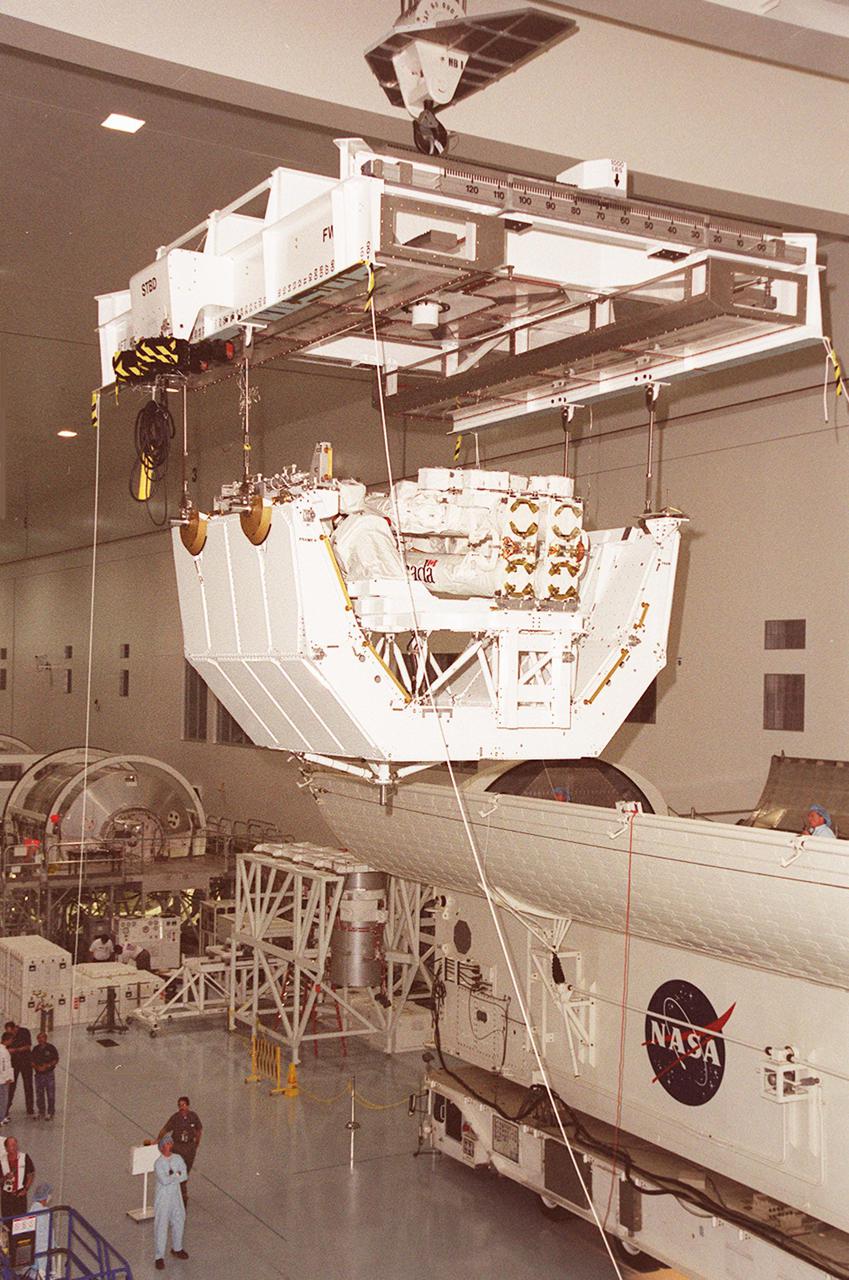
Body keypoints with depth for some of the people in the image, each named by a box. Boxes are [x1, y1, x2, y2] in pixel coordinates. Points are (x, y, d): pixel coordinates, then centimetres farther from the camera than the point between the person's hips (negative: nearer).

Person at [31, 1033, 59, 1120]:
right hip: (39, 1074, 4)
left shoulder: (51, 1048, -2)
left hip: (49, 1073, -4)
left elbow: (56, 1060, -2)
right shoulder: (36, 1049, 9)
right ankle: (41, 1112, 19)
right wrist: (37, 1067, -9)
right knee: (39, 1095, 7)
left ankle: (50, 1113, 4)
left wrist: (47, 1065, -15)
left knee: (51, 1095, -4)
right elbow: (32, 1061, 10)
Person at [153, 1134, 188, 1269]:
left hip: (176, 1195, 6)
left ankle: (177, 1249, 39)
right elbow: (164, 1180, -27)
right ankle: (159, 1257, 7)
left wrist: (171, 1177, -19)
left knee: (178, 1222, 18)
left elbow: (184, 1176, -6)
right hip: (163, 1196, -6)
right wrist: (176, 1174, -16)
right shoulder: (159, 1163, -18)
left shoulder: (178, 1158, -1)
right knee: (161, 1226, -2)